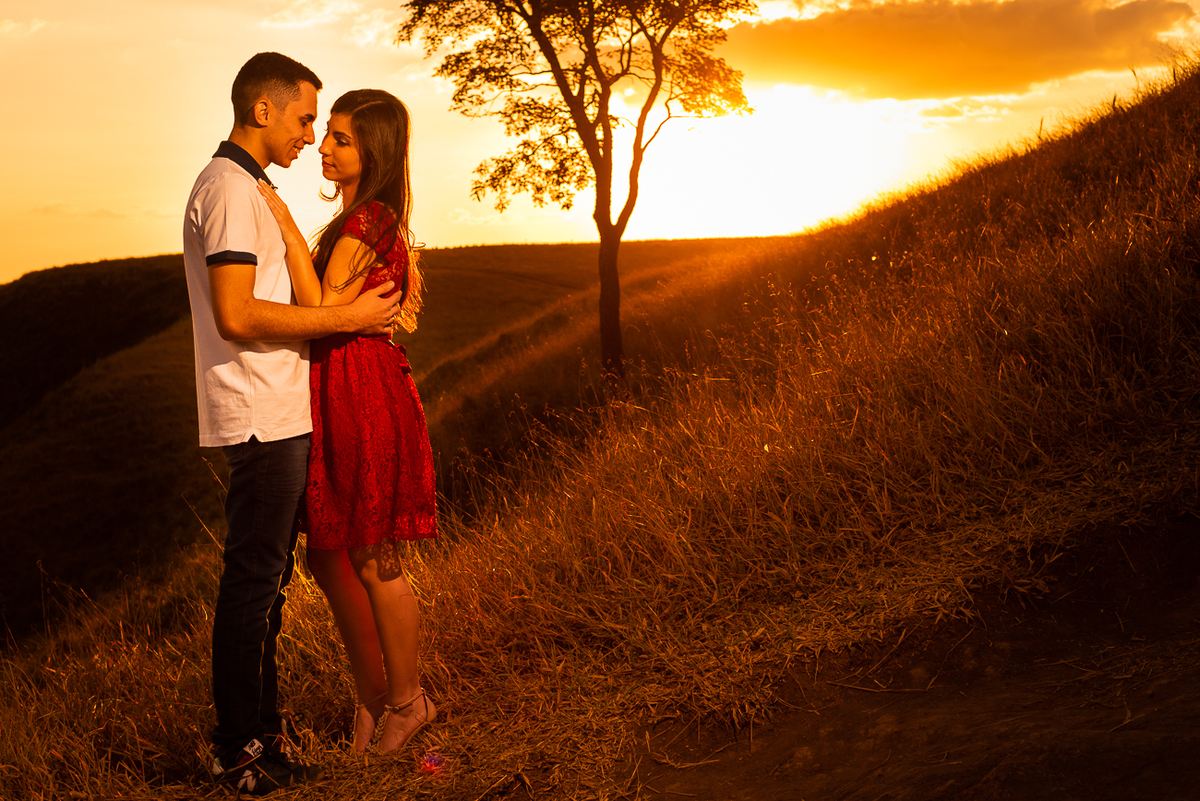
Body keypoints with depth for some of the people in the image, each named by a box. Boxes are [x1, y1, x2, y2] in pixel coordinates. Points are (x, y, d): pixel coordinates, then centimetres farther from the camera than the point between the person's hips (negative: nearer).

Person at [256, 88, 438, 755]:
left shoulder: (366, 221, -14)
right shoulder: (375, 219, 16)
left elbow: (321, 311, -18)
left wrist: (287, 229, -18)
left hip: (359, 398, -10)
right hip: (339, 394, 10)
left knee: (370, 559, 2)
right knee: (332, 556, 13)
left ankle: (406, 699, 18)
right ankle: (371, 694, 25)